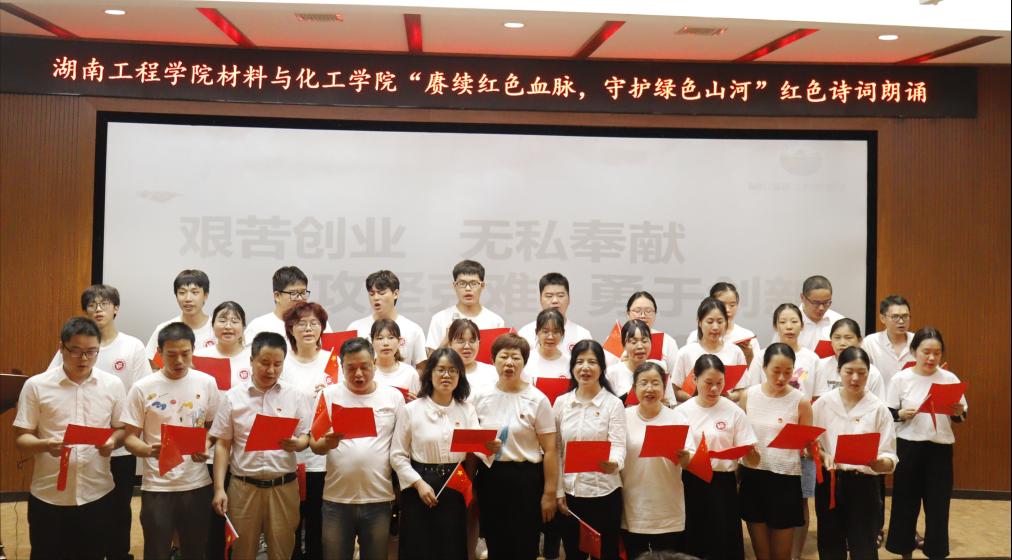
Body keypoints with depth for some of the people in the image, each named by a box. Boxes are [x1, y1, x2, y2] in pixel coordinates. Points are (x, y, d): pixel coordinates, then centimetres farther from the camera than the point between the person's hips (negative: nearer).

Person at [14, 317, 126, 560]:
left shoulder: (113, 384, 2)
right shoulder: (36, 385, -3)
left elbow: (122, 429, 9)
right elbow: (21, 438, -2)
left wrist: (113, 441, -14)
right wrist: (46, 445, -23)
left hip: (97, 493, 1)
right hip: (49, 496, -1)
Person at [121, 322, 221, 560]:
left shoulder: (207, 383, 0)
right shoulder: (143, 388, -6)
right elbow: (130, 437, -2)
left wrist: (205, 448, -11)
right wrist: (149, 450, -23)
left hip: (197, 484, 2)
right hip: (157, 486, -2)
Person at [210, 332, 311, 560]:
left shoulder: (295, 396, 2)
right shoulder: (233, 396, 1)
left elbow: (305, 438, 4)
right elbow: (222, 444, 3)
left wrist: (296, 444, -19)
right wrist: (219, 488, -2)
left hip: (283, 486, 0)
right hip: (243, 486, 0)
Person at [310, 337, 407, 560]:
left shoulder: (393, 396, 2)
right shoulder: (329, 395, 1)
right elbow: (315, 445, 1)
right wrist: (327, 443, -22)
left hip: (379, 498, 0)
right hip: (337, 499, 0)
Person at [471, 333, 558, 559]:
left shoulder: (537, 400, -6)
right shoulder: (481, 397, 4)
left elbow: (550, 450, -6)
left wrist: (549, 493, -9)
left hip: (525, 479, -3)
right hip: (489, 478, 3)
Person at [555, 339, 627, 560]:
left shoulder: (613, 403, -5)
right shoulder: (561, 402, 4)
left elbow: (618, 445, -13)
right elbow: (555, 451, 6)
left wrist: (613, 464, -35)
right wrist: (558, 491, 2)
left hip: (604, 494, -3)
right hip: (569, 493, 3)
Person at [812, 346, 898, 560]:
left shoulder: (878, 408, -5)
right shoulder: (823, 403, 0)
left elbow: (890, 459, -7)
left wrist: (877, 462, -29)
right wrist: (823, 456, -14)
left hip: (863, 485, -2)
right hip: (829, 483, 2)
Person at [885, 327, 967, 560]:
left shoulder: (950, 378, 0)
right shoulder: (900, 379, -4)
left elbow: (960, 418, 7)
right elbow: (887, 414, -1)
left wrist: (958, 412, -15)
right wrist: (902, 414, -21)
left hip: (940, 448, 1)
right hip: (908, 447, -1)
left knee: (938, 504, 4)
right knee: (905, 502, 7)